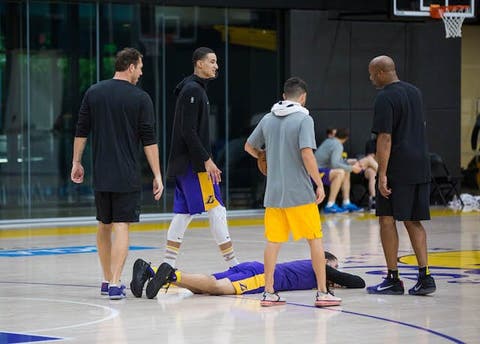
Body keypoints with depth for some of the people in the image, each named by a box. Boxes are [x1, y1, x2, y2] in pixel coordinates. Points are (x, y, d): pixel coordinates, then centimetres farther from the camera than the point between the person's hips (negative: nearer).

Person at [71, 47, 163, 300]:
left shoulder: (93, 93, 5)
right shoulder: (140, 98, -5)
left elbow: (81, 132, 7)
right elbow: (149, 140, -6)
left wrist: (77, 162, 16)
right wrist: (157, 175, -3)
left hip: (101, 175, 4)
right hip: (127, 176, -4)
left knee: (104, 226, 16)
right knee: (121, 227, -4)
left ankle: (108, 281, 25)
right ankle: (115, 284, -12)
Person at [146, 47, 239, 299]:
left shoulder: (196, 90, 19)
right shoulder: (192, 90, -13)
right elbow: (188, 131, -20)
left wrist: (206, 160, 20)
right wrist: (206, 160, -19)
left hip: (185, 164, 10)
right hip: (193, 164, -10)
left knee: (183, 213, 8)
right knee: (216, 210, -6)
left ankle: (167, 266, 8)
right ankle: (233, 266, -3)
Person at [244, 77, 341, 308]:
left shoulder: (268, 119, 8)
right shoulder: (303, 119, -9)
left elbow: (249, 147, 19)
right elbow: (306, 154, -18)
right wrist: (319, 184, -11)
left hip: (274, 192, 5)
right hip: (300, 193, -5)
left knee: (273, 241, 9)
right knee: (315, 240, 4)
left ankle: (269, 292, 8)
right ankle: (322, 293, 5)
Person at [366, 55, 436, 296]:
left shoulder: (385, 99, -12)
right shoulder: (415, 92, 14)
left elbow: (385, 138, -17)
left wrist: (382, 174, -18)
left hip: (396, 168, -7)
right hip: (420, 168, 8)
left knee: (387, 220, 1)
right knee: (413, 222, 10)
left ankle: (393, 279, 2)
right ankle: (424, 277, 2)